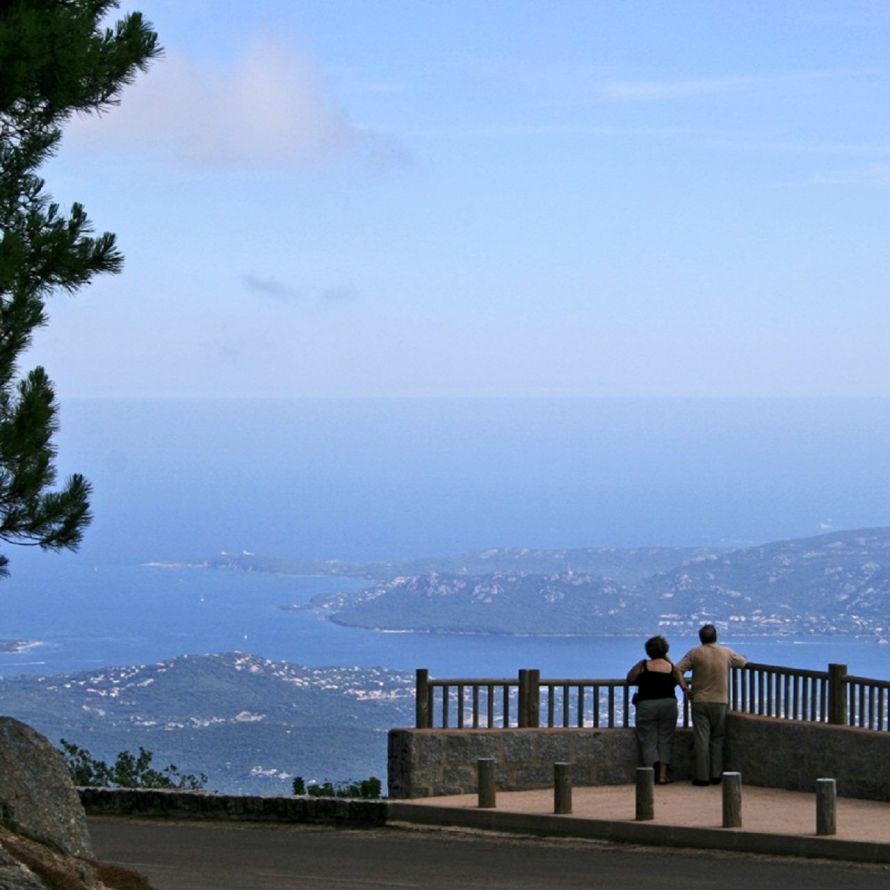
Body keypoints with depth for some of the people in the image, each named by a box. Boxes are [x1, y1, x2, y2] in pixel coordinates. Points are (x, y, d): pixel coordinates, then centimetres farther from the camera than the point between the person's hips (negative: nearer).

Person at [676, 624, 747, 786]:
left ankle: (702, 776, -4)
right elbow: (743, 662, 19)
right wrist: (743, 659, 42)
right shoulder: (727, 653, 2)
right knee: (717, 740, 10)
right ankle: (716, 775, 7)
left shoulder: (695, 653, -5)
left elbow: (677, 670, -10)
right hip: (720, 702, 2)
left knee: (701, 740, -1)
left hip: (700, 701, -2)